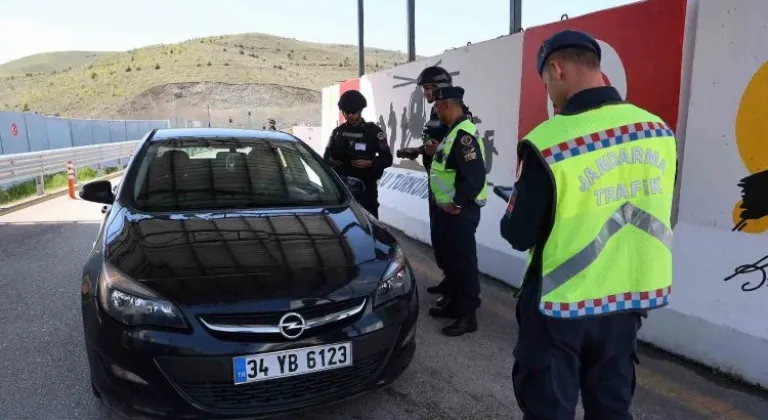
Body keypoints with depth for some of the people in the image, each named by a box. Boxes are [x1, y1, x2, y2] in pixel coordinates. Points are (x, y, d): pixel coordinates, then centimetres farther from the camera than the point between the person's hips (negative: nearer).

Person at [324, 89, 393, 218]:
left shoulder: (373, 131, 0)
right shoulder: (338, 131, 13)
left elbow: (387, 159, -2)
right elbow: (327, 156, 17)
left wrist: (370, 163, -19)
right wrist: (332, 161, -7)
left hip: (366, 187, -4)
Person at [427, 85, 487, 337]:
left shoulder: (464, 134, -20)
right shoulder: (454, 131, 13)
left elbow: (475, 176, -27)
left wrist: (457, 203, -20)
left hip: (460, 211, -10)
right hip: (449, 208, 10)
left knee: (464, 261, -1)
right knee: (451, 259, 18)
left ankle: (467, 316, 10)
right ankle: (455, 305, 32)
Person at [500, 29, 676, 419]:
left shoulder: (546, 142, -22)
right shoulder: (660, 132, -4)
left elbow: (519, 235, -13)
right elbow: (650, 214, 8)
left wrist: (511, 216, 8)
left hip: (562, 304, -5)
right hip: (632, 296, 6)